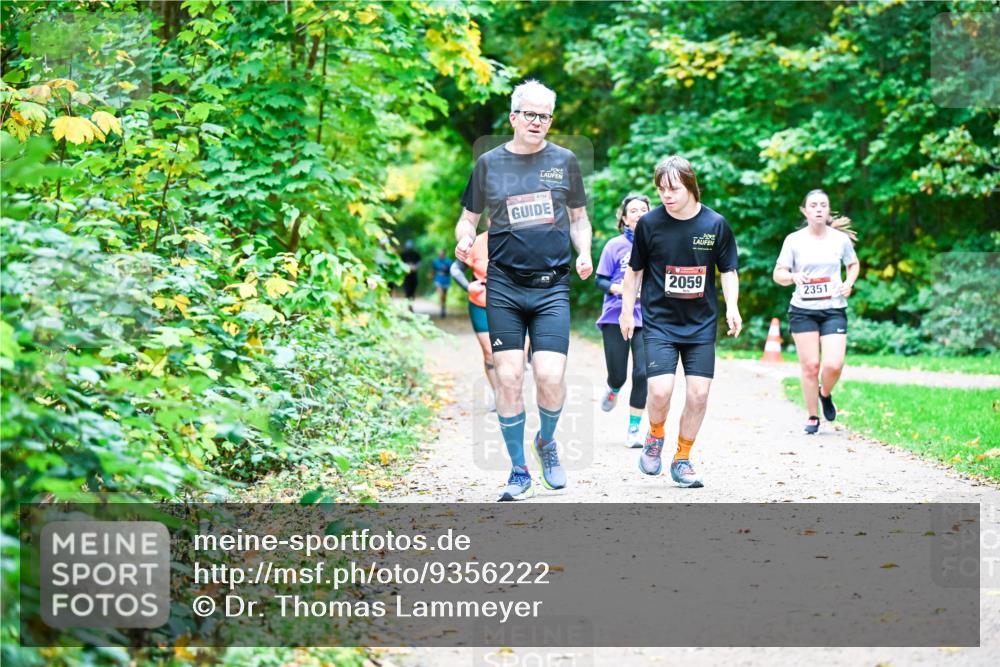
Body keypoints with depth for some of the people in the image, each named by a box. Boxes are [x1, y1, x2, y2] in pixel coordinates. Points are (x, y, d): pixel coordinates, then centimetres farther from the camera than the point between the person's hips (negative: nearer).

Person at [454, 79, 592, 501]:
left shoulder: (564, 161, 8)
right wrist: (464, 240, -8)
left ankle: (547, 441, 19)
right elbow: (468, 217, 14)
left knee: (551, 376, -13)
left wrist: (584, 253, -1)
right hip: (504, 287, 0)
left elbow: (579, 216, 17)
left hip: (552, 287, 0)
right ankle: (518, 472, 11)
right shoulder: (489, 163, 6)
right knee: (509, 378, -3)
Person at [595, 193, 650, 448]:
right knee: (617, 375, 2)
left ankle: (634, 429, 3)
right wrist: (619, 289, -18)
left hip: (646, 319, 1)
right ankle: (613, 390, 42)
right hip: (616, 317, -1)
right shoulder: (615, 245, 0)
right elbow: (600, 280, 0)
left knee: (642, 373, -11)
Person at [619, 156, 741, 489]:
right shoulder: (649, 223, -5)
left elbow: (728, 270, 6)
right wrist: (627, 311, 7)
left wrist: (732, 308, -7)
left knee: (698, 393, -3)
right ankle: (655, 438, 16)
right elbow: (634, 270, 6)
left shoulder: (716, 224, -3)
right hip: (659, 323, -2)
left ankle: (682, 460, 16)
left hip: (701, 324, 2)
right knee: (660, 390, -16)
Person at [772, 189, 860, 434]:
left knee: (834, 365, -12)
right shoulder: (794, 240, 0)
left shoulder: (841, 239, 3)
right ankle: (812, 417, 15)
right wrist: (793, 277, -21)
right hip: (803, 311, 0)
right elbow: (778, 274, 1)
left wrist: (850, 282, 1)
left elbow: (854, 264, 21)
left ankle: (825, 394, 22)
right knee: (810, 366, -2)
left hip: (834, 310, 1)